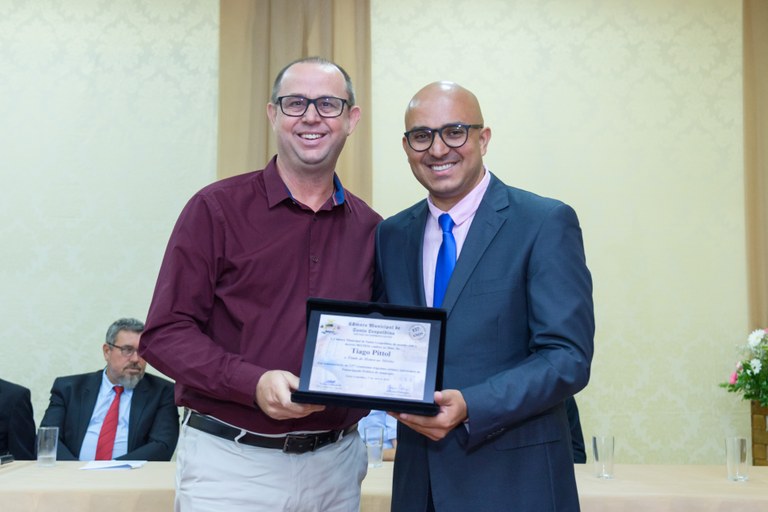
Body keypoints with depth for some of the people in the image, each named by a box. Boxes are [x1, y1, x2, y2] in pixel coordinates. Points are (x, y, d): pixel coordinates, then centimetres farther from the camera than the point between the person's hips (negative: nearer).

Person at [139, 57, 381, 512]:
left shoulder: (370, 229, 7)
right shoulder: (216, 208, -4)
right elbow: (165, 333, -7)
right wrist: (254, 383, -20)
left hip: (336, 464, 3)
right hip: (231, 462, -3)